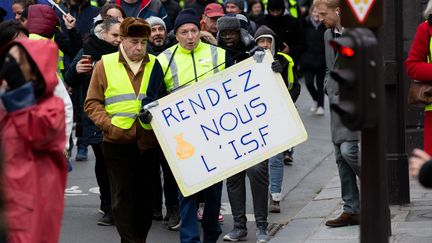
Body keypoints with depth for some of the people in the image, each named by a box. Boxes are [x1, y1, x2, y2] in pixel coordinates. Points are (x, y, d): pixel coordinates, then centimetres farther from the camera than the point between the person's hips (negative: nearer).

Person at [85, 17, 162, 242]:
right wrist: (108, 124, -12)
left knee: (145, 195, 8)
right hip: (117, 141, -2)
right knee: (122, 194, 0)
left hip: (148, 141, 2)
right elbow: (92, 103, 2)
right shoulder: (105, 65, 1)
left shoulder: (155, 65, 7)